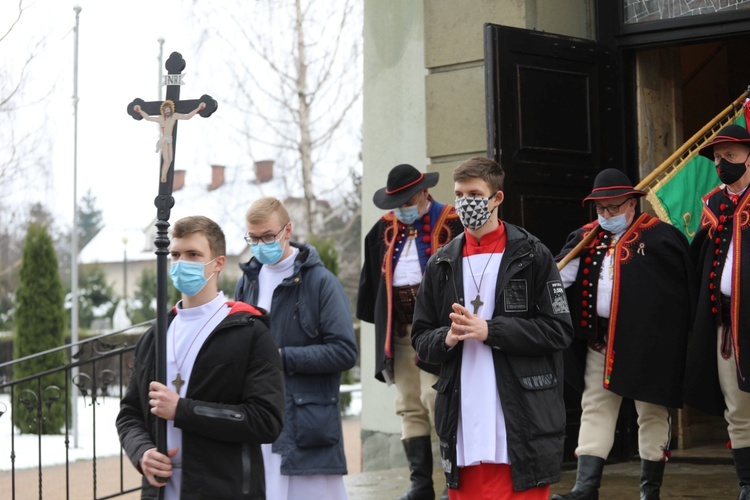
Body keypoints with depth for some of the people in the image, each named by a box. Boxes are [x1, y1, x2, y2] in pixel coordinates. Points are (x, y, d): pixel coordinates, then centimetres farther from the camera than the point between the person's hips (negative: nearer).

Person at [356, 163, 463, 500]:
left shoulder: (451, 224, -5)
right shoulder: (386, 228, 14)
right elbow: (373, 276, 20)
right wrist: (376, 317, 15)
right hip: (398, 330, 6)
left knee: (437, 400, -11)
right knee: (409, 408, 6)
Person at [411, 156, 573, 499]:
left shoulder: (531, 255, 0)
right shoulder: (442, 264, 11)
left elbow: (559, 330, -5)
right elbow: (421, 338, 13)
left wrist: (489, 330, -13)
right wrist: (447, 338, -9)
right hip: (463, 428, 4)